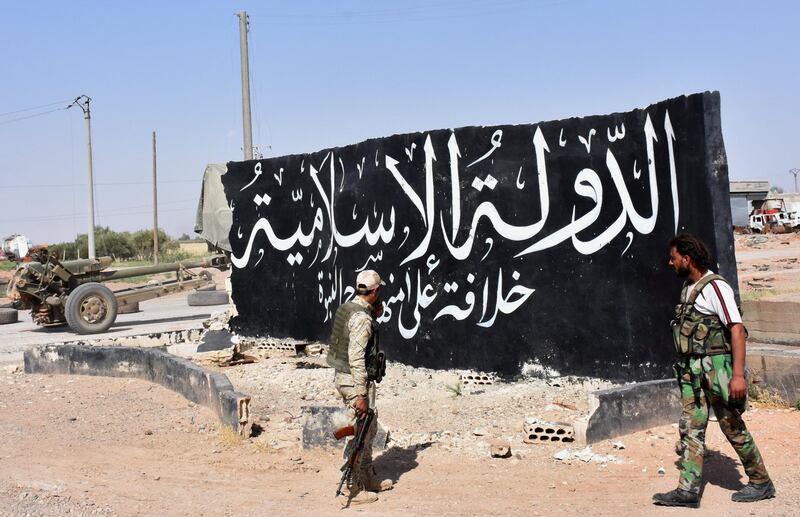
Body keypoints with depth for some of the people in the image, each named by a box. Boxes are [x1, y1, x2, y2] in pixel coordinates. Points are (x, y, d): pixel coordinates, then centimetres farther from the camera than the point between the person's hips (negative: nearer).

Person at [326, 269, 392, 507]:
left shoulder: (347, 308, 8)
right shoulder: (362, 318, -20)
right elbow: (356, 358, -25)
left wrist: (374, 315, 12)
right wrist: (361, 395, -24)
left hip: (344, 376, 10)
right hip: (356, 380, -10)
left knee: (369, 427, 21)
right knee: (359, 434, -1)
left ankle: (369, 478, 33)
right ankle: (353, 491, 7)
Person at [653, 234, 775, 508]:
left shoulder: (715, 287, -14)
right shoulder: (688, 288, 13)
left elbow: (737, 330, -19)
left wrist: (738, 374, -24)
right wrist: (686, 369, 17)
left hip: (716, 368, -8)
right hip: (692, 371, 8)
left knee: (733, 427, 4)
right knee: (691, 428, 3)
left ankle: (761, 482, 20)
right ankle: (688, 490, 5)